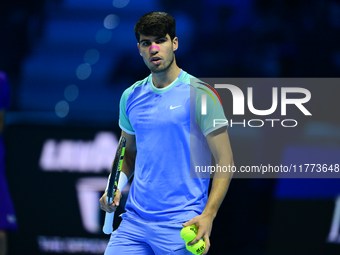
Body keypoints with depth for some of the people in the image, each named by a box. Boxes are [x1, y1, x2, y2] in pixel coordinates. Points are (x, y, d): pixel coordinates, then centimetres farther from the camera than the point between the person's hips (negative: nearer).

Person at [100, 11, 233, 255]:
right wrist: (117, 186, 4)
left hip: (181, 227, -5)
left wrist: (208, 215, -18)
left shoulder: (200, 95, -7)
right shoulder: (130, 97, 10)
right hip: (134, 220, 5)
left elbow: (225, 161, -8)